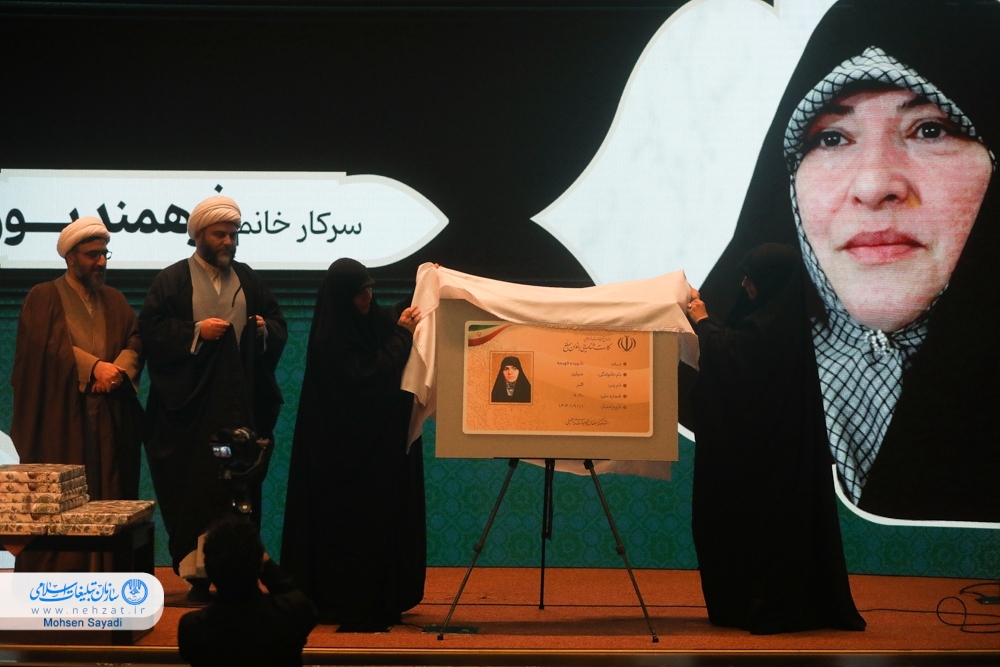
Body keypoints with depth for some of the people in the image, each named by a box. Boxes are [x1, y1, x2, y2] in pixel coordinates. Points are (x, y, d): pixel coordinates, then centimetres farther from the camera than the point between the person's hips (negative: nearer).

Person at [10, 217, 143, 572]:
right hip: (59, 417, -5)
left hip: (109, 418, 5)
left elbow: (135, 342, 5)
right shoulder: (43, 297, 1)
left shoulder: (115, 301, 17)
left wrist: (118, 370, -14)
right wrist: (95, 366, -20)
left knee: (107, 496, 3)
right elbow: (50, 347, -13)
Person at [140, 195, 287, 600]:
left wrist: (265, 328, -6)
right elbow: (151, 329, -6)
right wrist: (196, 332, -16)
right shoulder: (173, 280, 2)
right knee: (193, 486, -4)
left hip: (243, 404, 3)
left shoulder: (248, 280, 13)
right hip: (191, 405, -3)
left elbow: (279, 326, 16)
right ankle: (197, 570, 2)